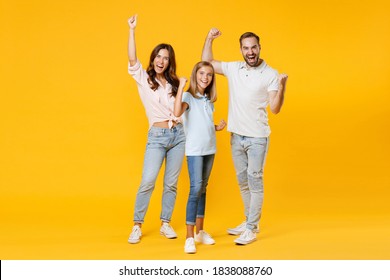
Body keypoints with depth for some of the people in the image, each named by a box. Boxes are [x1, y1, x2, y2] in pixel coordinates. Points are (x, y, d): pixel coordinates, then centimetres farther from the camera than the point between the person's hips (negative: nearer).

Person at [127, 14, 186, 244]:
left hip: (178, 135, 4)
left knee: (171, 183, 5)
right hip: (157, 137, -3)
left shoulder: (174, 83, 13)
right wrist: (132, 30, -19)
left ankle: (166, 224, 15)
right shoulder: (144, 79, 3)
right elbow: (132, 60, -15)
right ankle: (137, 226, -1)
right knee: (148, 181, -13)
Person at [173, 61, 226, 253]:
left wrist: (218, 128, 4)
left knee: (203, 189, 13)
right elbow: (177, 113, -31)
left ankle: (200, 231, 23)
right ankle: (189, 238, -11)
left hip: (209, 149, 7)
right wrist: (181, 86, -29)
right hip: (194, 150, -7)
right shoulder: (188, 96, -9)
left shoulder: (209, 99, 12)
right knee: (195, 189, -14)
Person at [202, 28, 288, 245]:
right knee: (243, 182, 15)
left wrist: (282, 87, -30)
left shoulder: (270, 75, -10)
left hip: (257, 137, -5)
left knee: (255, 182, -2)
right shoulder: (233, 68, 4)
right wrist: (210, 39, 4)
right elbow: (206, 62, 15)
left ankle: (251, 229, 5)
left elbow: (275, 109, -14)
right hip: (237, 136, 5)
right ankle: (250, 221, 30)